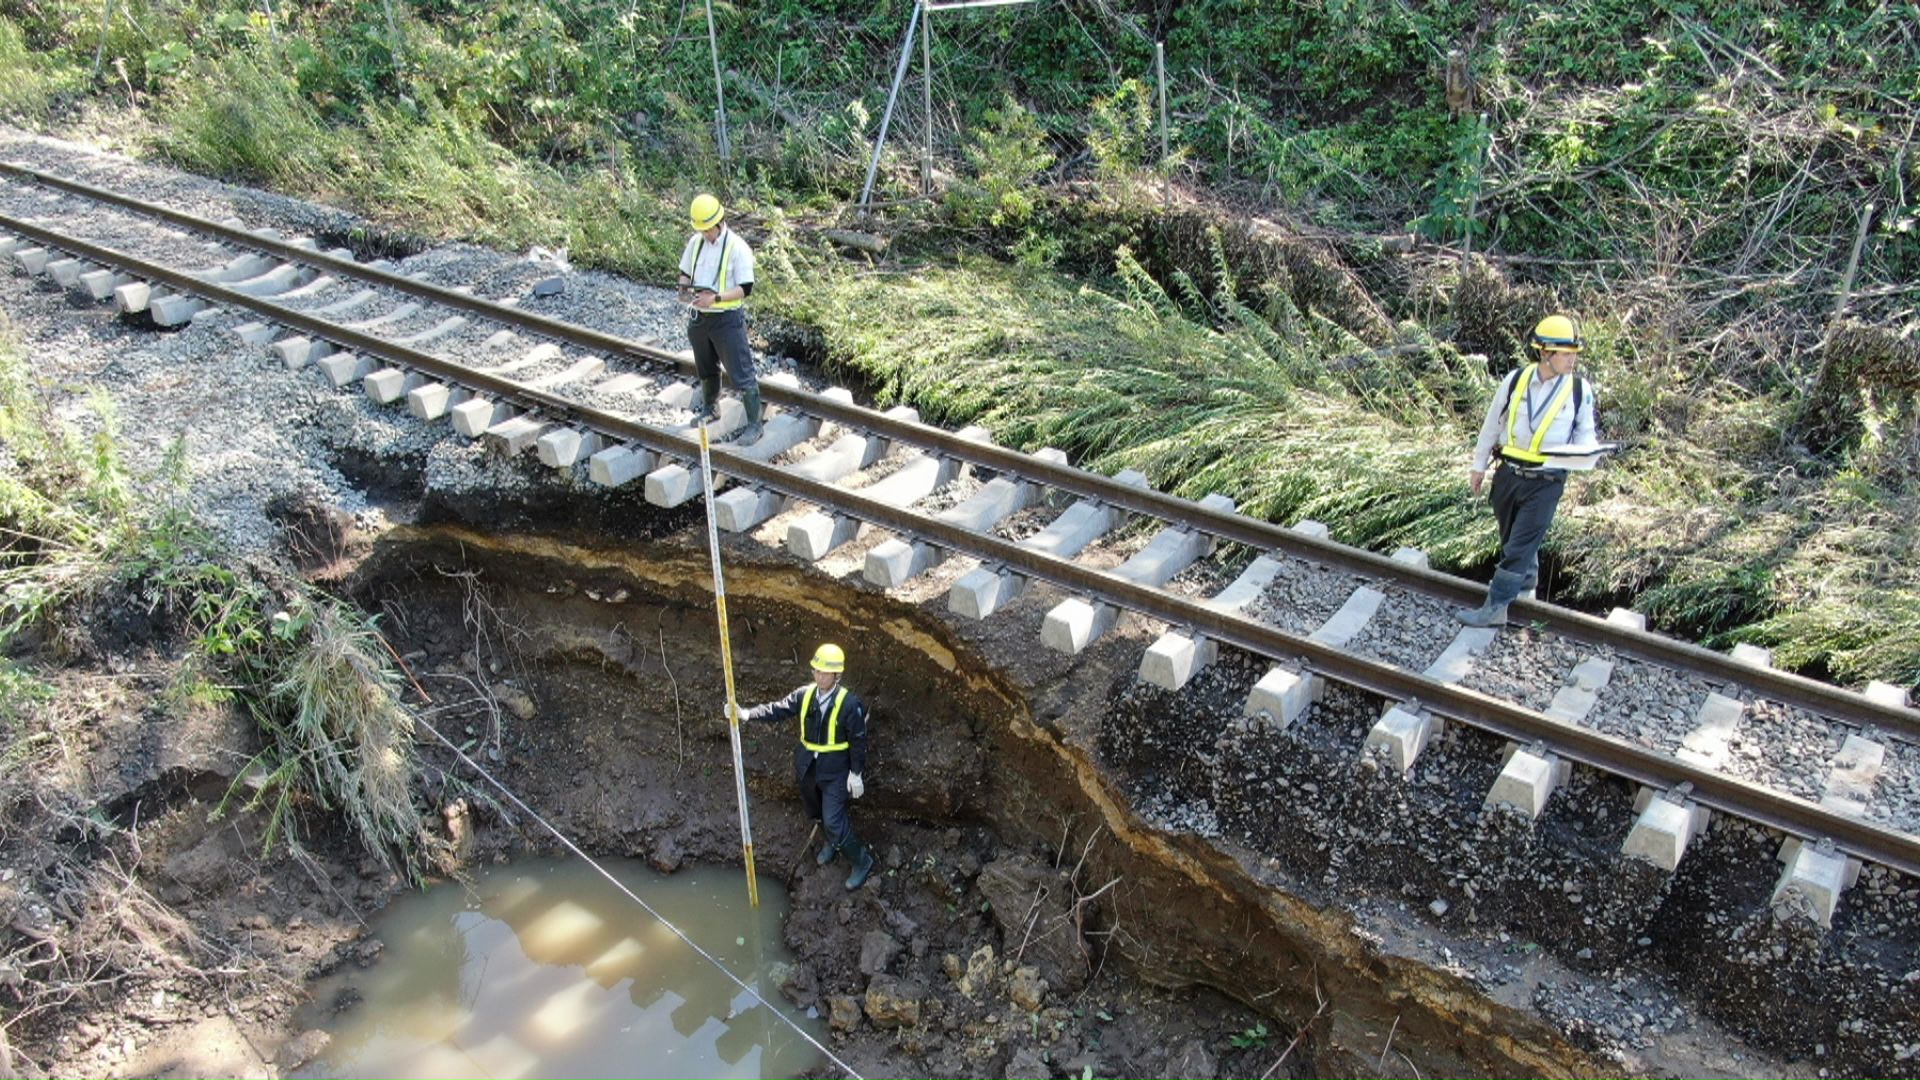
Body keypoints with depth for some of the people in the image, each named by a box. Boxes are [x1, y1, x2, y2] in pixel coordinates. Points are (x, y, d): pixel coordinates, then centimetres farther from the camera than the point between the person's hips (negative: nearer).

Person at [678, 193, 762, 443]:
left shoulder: (737, 248, -16)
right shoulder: (695, 242, 3)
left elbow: (745, 289, -18)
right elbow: (685, 272, 17)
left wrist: (716, 298, -28)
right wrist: (684, 287, -5)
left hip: (727, 319, -6)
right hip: (700, 318, 6)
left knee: (741, 374, -3)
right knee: (706, 369, 23)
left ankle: (754, 424, 5)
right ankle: (709, 407, 45)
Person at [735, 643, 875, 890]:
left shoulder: (849, 704, -21)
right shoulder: (804, 694, -8)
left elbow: (858, 741, -14)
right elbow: (778, 709, -5)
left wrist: (856, 774, -12)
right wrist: (747, 714, -18)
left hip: (836, 771, -6)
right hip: (807, 766, 6)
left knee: (833, 820, -9)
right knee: (818, 812, 24)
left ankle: (863, 861, 12)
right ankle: (834, 842, 54)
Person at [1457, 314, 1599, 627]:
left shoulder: (1579, 390, -6)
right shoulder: (1515, 379, -4)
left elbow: (1585, 431, 6)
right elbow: (1493, 423, 7)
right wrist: (1479, 464, 11)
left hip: (1547, 482, -3)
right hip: (1508, 473, 3)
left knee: (1520, 546, -5)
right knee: (1511, 539, 19)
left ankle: (1495, 607, 0)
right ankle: (1526, 582, 45)